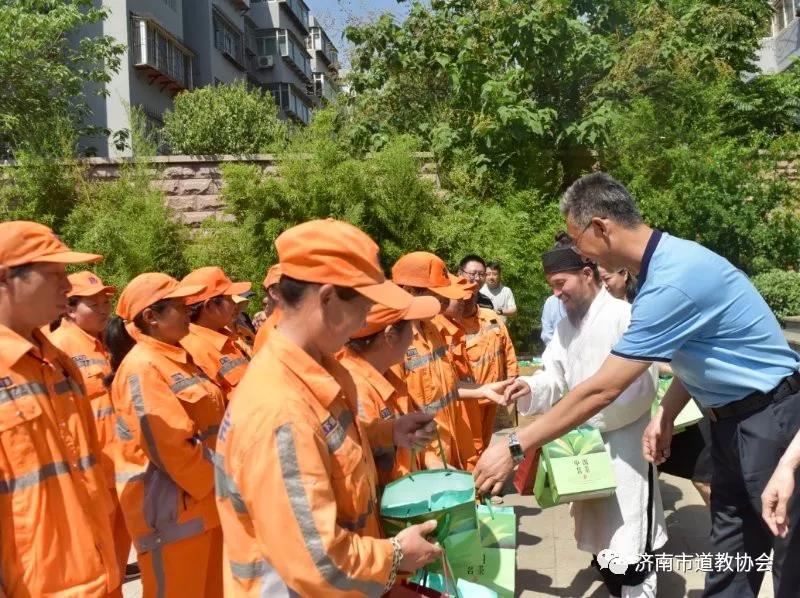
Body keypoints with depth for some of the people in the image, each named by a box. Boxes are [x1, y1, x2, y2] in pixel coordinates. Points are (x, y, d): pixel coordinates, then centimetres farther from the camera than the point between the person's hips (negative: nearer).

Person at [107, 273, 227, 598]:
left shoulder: (178, 358, 10)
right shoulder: (143, 367, -19)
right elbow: (169, 449, -23)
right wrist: (214, 483, -12)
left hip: (205, 498, 9)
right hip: (170, 507, -9)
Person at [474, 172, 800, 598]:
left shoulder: (672, 279, -30)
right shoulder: (666, 261, 1)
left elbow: (601, 391, -28)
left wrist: (514, 448, -22)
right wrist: (665, 415, 4)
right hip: (731, 418, 9)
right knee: (728, 557, 14)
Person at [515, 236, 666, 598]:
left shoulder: (625, 316, -14)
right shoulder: (565, 326, 11)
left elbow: (641, 388, -19)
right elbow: (554, 378, 4)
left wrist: (589, 415, -18)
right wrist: (529, 387, -17)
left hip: (624, 444, -7)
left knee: (629, 549, -1)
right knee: (599, 542, 20)